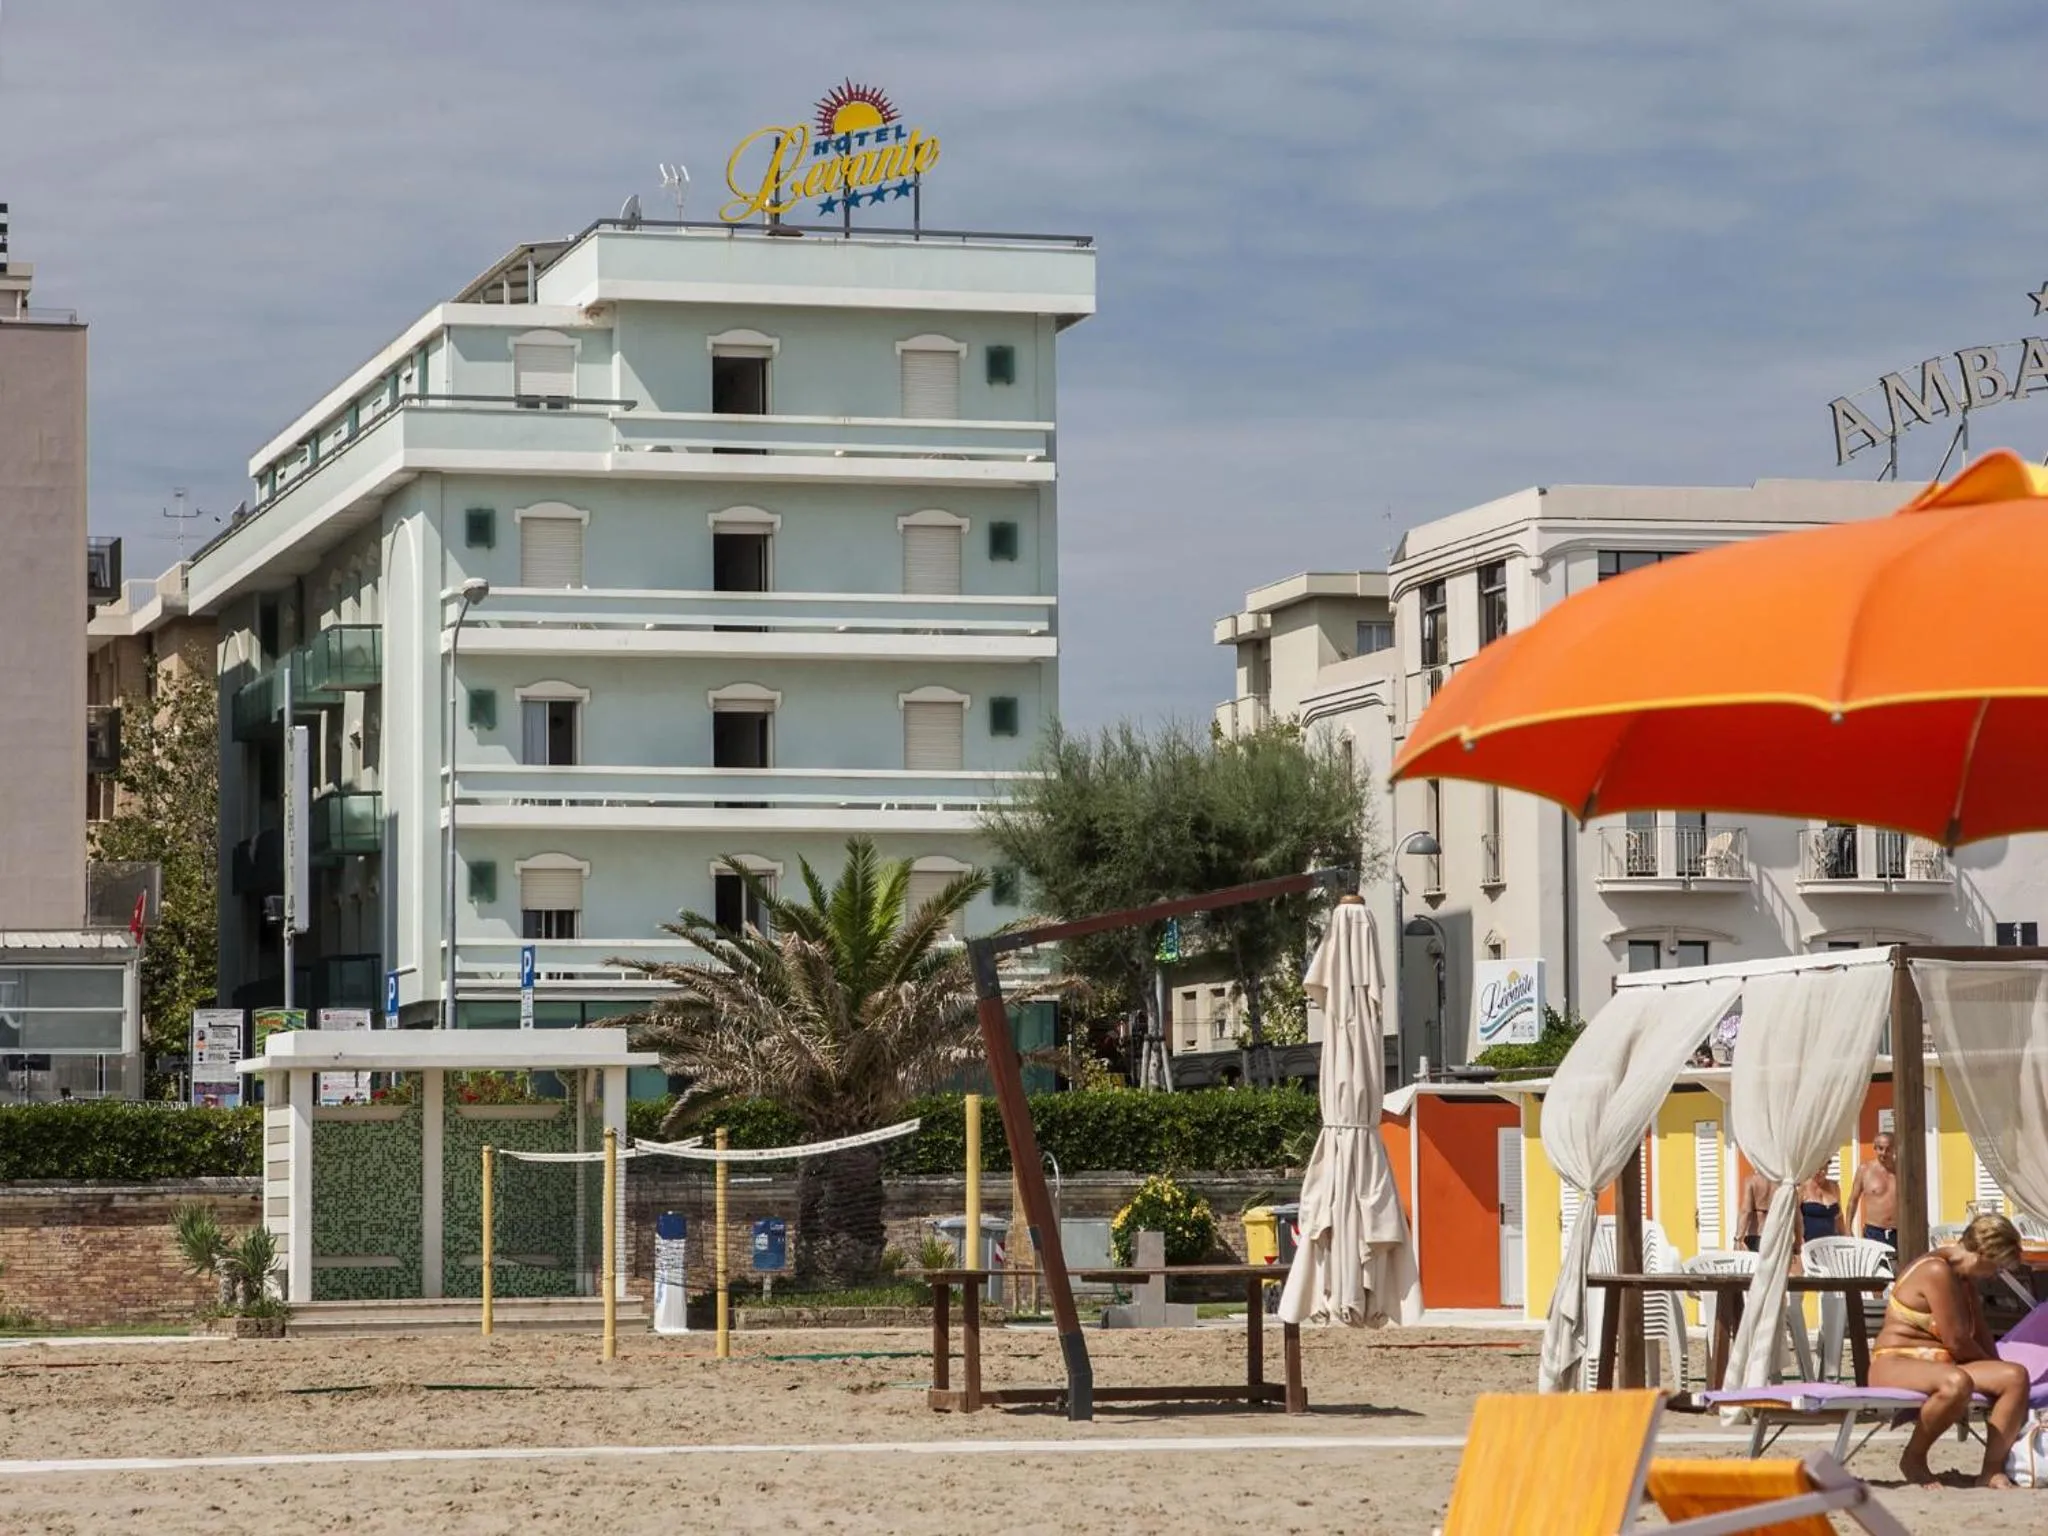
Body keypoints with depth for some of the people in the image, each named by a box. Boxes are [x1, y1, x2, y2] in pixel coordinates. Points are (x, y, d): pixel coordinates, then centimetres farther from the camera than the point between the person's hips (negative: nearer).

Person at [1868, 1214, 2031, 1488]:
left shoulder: (1965, 1277, 14)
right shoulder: (1937, 1272, -18)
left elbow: (1980, 1334, 17)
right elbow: (1956, 1341, -17)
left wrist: (1996, 1370, 5)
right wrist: (1991, 1370, 0)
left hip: (1937, 1364, 9)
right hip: (1894, 1365, -9)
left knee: (2016, 1376, -14)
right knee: (1957, 1383, -42)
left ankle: (1992, 1470, -15)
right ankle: (1913, 1459, -18)